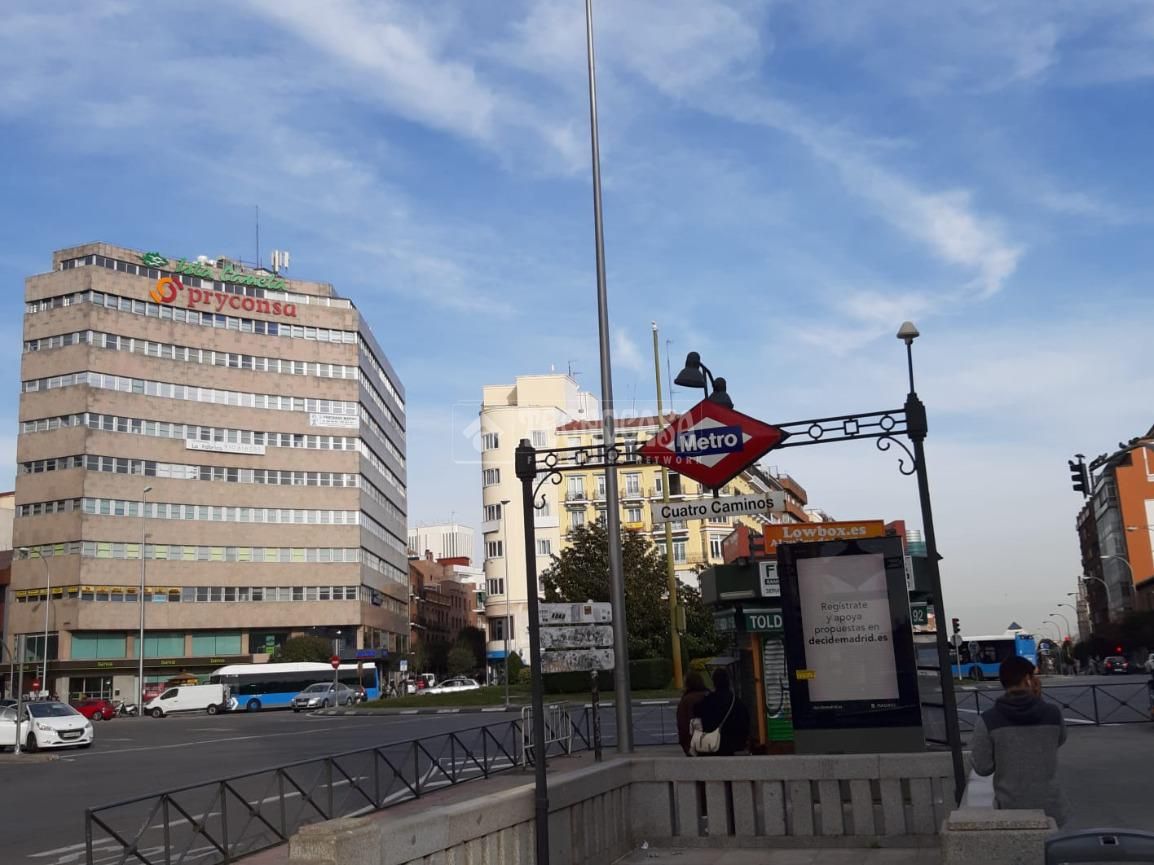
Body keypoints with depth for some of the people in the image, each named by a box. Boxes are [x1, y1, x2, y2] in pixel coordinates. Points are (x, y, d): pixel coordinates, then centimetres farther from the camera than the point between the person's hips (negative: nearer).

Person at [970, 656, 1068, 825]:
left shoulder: (988, 720, -11)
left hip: (1011, 811, -1)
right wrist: (1039, 701, 10)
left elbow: (983, 768, -7)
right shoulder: (1052, 713, -6)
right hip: (1050, 809, 1)